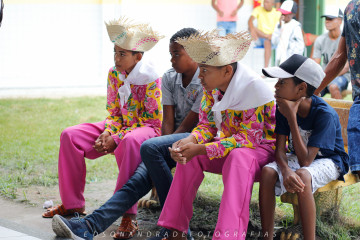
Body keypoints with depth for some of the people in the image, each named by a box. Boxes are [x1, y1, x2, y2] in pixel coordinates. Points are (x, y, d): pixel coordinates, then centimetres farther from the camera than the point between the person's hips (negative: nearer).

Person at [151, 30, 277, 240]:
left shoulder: (254, 87, -26)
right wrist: (189, 141, -23)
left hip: (263, 147, -7)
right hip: (232, 146, 7)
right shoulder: (212, 87, -4)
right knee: (189, 155, -13)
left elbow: (248, 139, -28)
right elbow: (207, 125, 2)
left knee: (238, 157, -38)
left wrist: (201, 149, -32)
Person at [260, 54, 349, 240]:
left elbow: (305, 161, -31)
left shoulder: (325, 114, -28)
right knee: (268, 171, -25)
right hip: (297, 157, 5)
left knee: (302, 175, -37)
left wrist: (291, 118, -34)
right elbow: (280, 150, -11)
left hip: (328, 161, -5)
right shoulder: (283, 107, -12)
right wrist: (285, 170, -36)